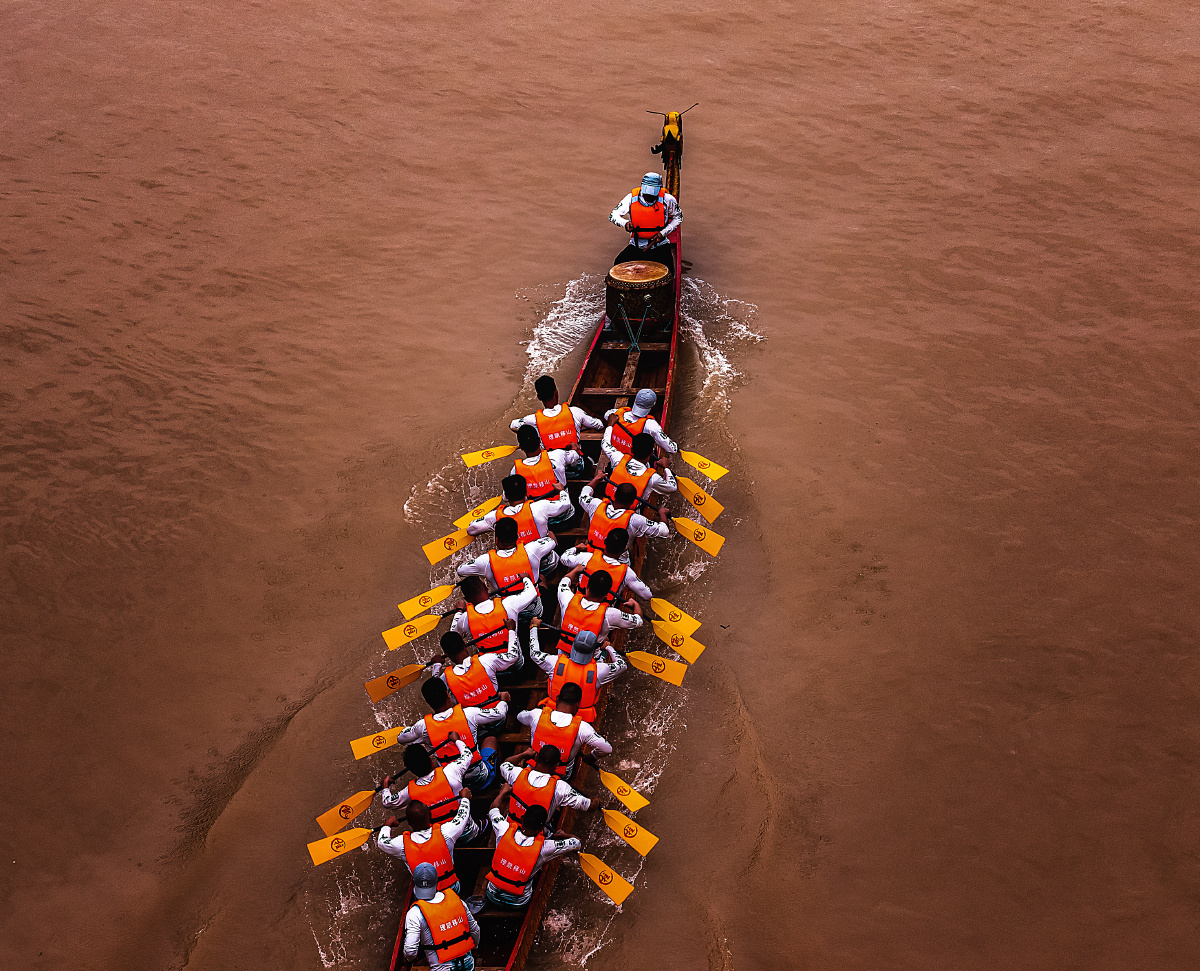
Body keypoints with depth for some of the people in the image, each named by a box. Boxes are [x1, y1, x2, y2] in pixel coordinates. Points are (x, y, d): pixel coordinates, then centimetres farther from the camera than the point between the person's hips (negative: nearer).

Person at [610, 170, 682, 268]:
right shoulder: (631, 198, -8)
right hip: (636, 245, 1)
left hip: (660, 245, -1)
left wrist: (663, 233, -8)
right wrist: (625, 223, -29)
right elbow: (613, 216, -5)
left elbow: (678, 217, 7)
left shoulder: (667, 199, -9)